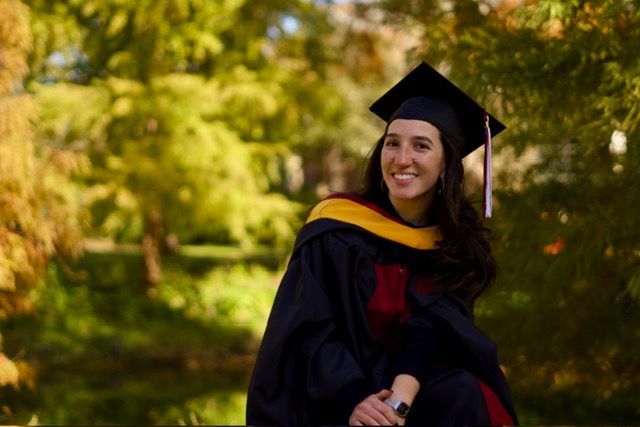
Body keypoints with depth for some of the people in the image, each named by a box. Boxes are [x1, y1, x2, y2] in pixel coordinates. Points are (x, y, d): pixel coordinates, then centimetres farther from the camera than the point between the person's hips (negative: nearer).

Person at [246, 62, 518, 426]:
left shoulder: (458, 241, 0)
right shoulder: (337, 227, -8)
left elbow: (435, 329, -14)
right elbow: (308, 329, -13)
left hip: (416, 386, 3)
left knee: (460, 394, -29)